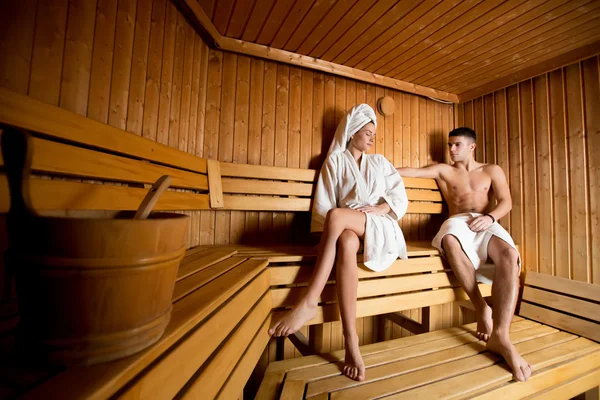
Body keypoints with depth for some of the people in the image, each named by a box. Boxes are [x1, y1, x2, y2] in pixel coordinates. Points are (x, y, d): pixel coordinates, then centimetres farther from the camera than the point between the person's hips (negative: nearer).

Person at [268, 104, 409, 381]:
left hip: (379, 227, 1)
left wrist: (378, 208, -7)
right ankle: (351, 342, -31)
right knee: (345, 243, -38)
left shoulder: (379, 162, 24)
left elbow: (400, 196, 14)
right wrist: (326, 235, -12)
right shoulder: (335, 160, 15)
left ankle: (309, 303, -30)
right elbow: (324, 202, 3)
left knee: (337, 215, -33)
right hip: (347, 228, 0)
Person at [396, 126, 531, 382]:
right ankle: (481, 309, -23)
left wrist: (490, 217, -11)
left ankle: (500, 336, -32)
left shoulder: (492, 171, 23)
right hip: (458, 223, -1)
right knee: (450, 240, -38)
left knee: (509, 254, -33)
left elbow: (506, 202, 11)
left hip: (486, 225, 2)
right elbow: (413, 172, 8)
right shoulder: (443, 171, 22)